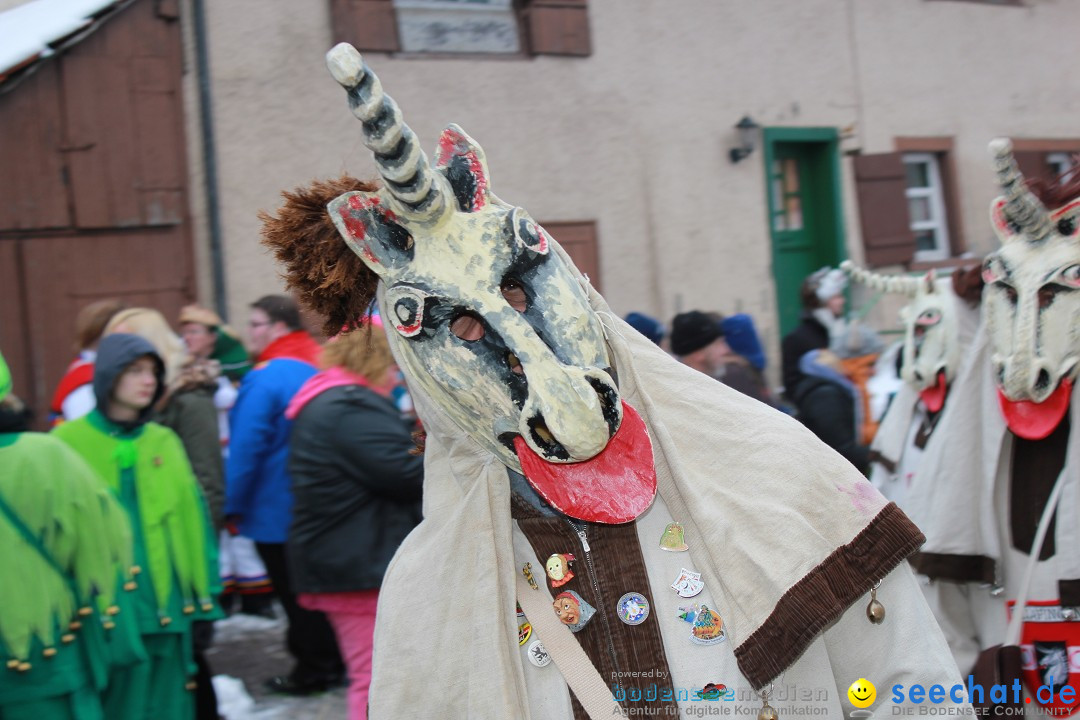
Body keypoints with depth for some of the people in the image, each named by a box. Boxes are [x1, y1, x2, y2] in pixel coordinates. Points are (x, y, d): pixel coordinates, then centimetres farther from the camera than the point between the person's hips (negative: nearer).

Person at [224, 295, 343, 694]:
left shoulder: (264, 379, -19)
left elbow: (247, 448, -19)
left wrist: (234, 507, -10)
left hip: (276, 510, -8)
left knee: (293, 591, 4)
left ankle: (312, 669, 12)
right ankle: (331, 661, 26)